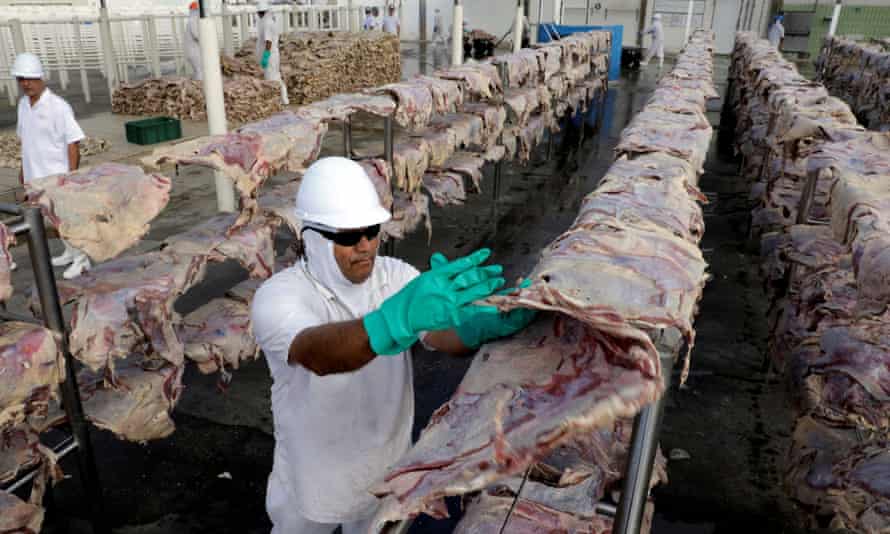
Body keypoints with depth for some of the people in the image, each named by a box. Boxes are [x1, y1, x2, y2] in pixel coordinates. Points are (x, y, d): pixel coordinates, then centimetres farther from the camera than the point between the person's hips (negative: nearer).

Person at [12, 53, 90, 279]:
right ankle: (70, 251, 31)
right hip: (36, 174, 7)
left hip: (56, 174, -7)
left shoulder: (58, 106, -16)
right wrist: (23, 168, 17)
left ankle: (81, 258, 12)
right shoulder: (23, 104, 6)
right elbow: (25, 139, 16)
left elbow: (73, 143, -16)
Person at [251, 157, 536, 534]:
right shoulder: (277, 297, -26)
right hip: (314, 481, -3)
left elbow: (442, 335, -28)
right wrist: (401, 316, -64)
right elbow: (320, 354, -46)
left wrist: (483, 325, -51)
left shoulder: (396, 276, -13)